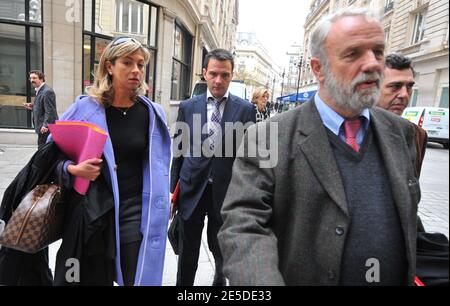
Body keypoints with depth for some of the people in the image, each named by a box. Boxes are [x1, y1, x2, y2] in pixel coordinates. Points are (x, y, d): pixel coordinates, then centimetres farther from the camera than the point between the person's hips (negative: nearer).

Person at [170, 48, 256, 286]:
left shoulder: (245, 109, -3)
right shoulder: (187, 107, 2)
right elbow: (178, 151, 5)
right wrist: (173, 189, 5)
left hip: (226, 191, -1)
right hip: (191, 189, 1)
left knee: (221, 249, 19)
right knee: (187, 253, 15)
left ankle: (221, 276, 49)